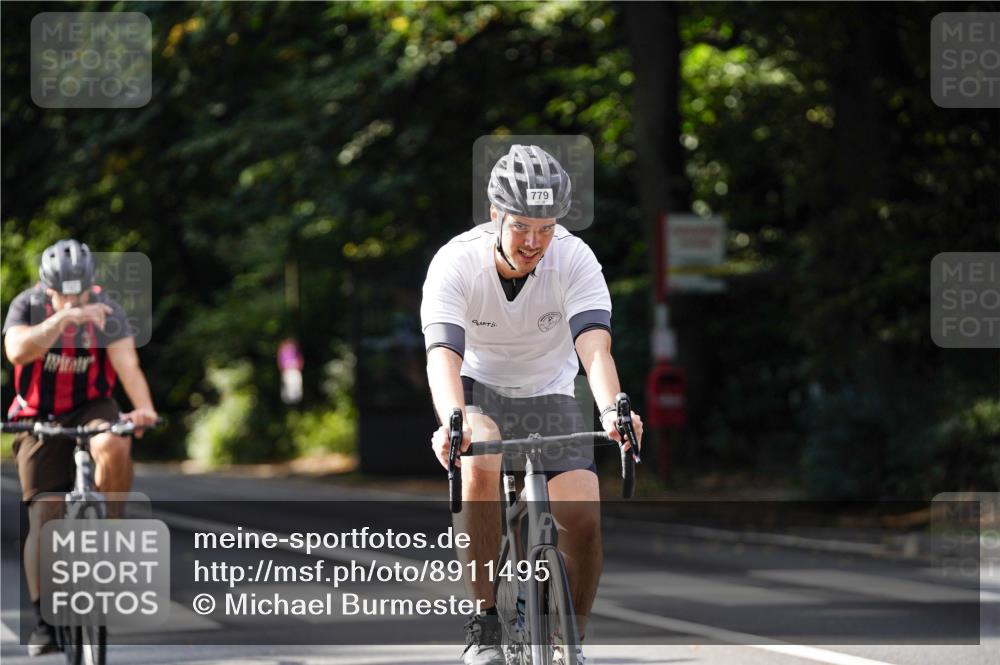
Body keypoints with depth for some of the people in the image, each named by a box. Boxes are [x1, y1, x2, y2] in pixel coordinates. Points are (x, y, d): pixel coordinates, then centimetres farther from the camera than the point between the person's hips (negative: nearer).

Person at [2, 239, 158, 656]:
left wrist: (144, 407, -43)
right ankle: (43, 620, -3)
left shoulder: (107, 312, -12)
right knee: (44, 519, -10)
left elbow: (127, 363, -25)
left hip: (91, 408, 0)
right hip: (40, 418, 0)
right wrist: (62, 318, -45)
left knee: (113, 446, -36)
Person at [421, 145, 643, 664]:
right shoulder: (455, 263, -24)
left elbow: (594, 345, -34)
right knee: (481, 467, -34)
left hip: (548, 396, 2)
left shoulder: (575, 260, -21)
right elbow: (443, 354, -36)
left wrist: (611, 411, -54)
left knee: (583, 518, -17)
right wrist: (452, 422, -57)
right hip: (479, 391, -1)